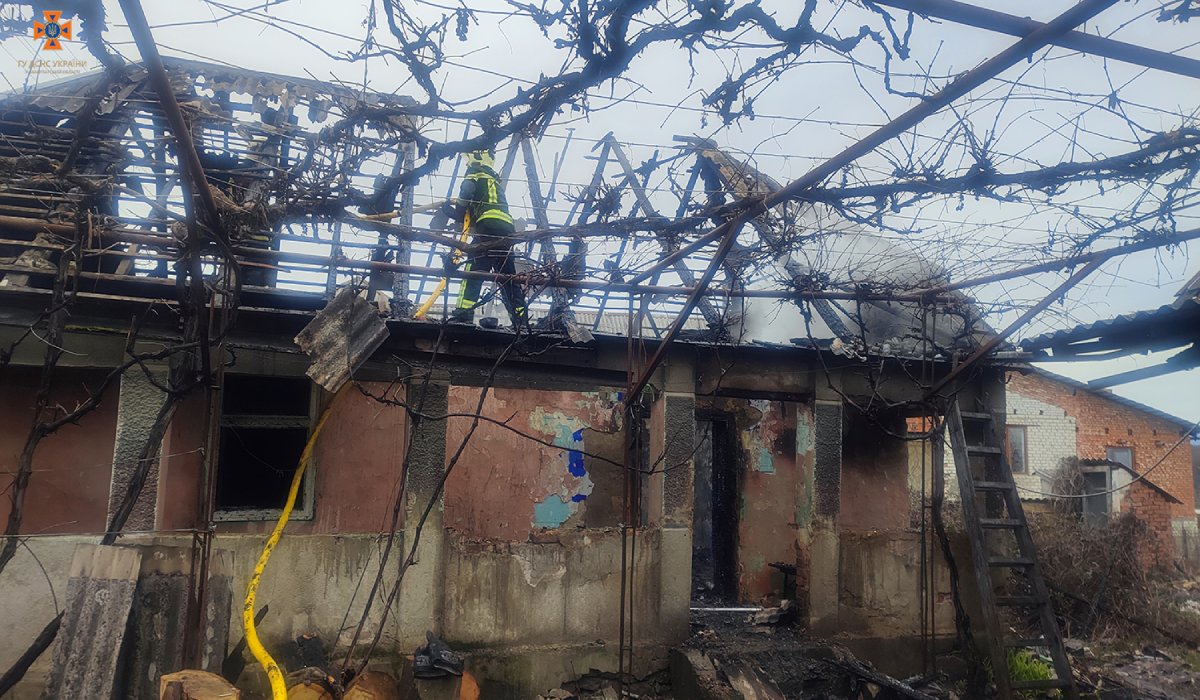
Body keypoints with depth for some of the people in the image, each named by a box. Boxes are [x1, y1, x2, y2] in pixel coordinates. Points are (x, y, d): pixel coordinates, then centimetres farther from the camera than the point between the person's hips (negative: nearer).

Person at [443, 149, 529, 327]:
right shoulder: (496, 182, 35)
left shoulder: (475, 174, 12)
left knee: (472, 272, -14)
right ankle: (522, 321, 1)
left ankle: (463, 315, -27)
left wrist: (457, 212, 6)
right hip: (507, 231, 7)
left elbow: (466, 194, -8)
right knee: (508, 278, 7)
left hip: (488, 226, -7)